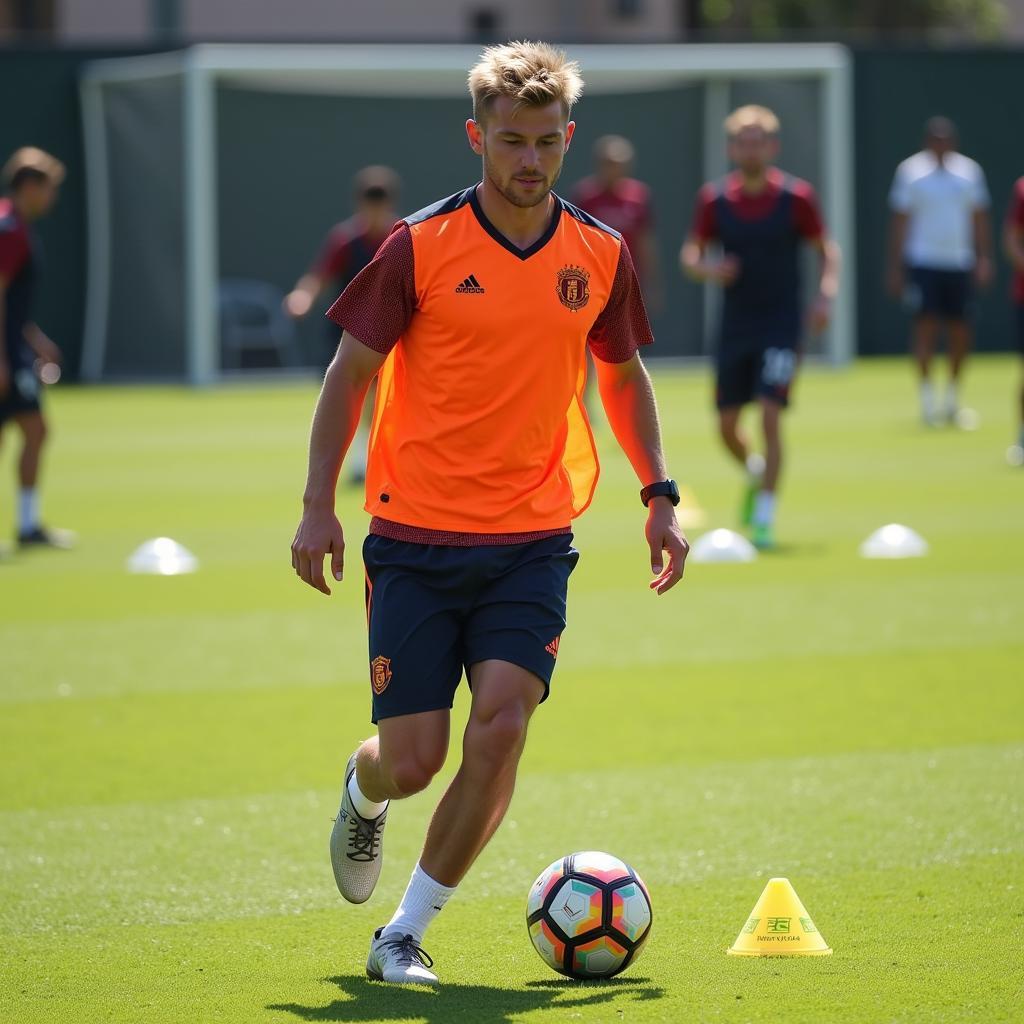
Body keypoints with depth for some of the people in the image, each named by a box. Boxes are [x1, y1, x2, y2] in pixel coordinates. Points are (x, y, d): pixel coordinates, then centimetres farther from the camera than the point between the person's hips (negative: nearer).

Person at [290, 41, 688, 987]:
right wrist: (318, 505, -7)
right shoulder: (422, 245, -6)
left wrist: (660, 495, 10)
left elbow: (623, 374, 19)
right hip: (415, 537, -2)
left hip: (532, 540, 2)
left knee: (501, 722, -18)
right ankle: (364, 793, 38)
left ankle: (406, 933, -4)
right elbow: (351, 371, 0)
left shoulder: (599, 255, 3)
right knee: (413, 759, -2)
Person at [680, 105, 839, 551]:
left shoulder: (796, 196, -7)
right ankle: (756, 473, 40)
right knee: (727, 425, 7)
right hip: (735, 325, 3)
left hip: (782, 325, -3)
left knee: (770, 416, -15)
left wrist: (825, 295, -14)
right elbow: (690, 254, 5)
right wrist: (707, 269, -18)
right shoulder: (714, 199, -1)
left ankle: (765, 519, -10)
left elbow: (827, 249, 3)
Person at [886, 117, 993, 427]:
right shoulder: (910, 171, 0)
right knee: (925, 326, -9)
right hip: (923, 262, -3)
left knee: (960, 332, 4)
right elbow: (899, 222, 2)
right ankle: (927, 398, -4)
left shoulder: (969, 171, 8)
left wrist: (984, 258, 3)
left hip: (959, 263, 3)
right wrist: (895, 269, -1)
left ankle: (952, 397, 19)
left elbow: (980, 218, 12)